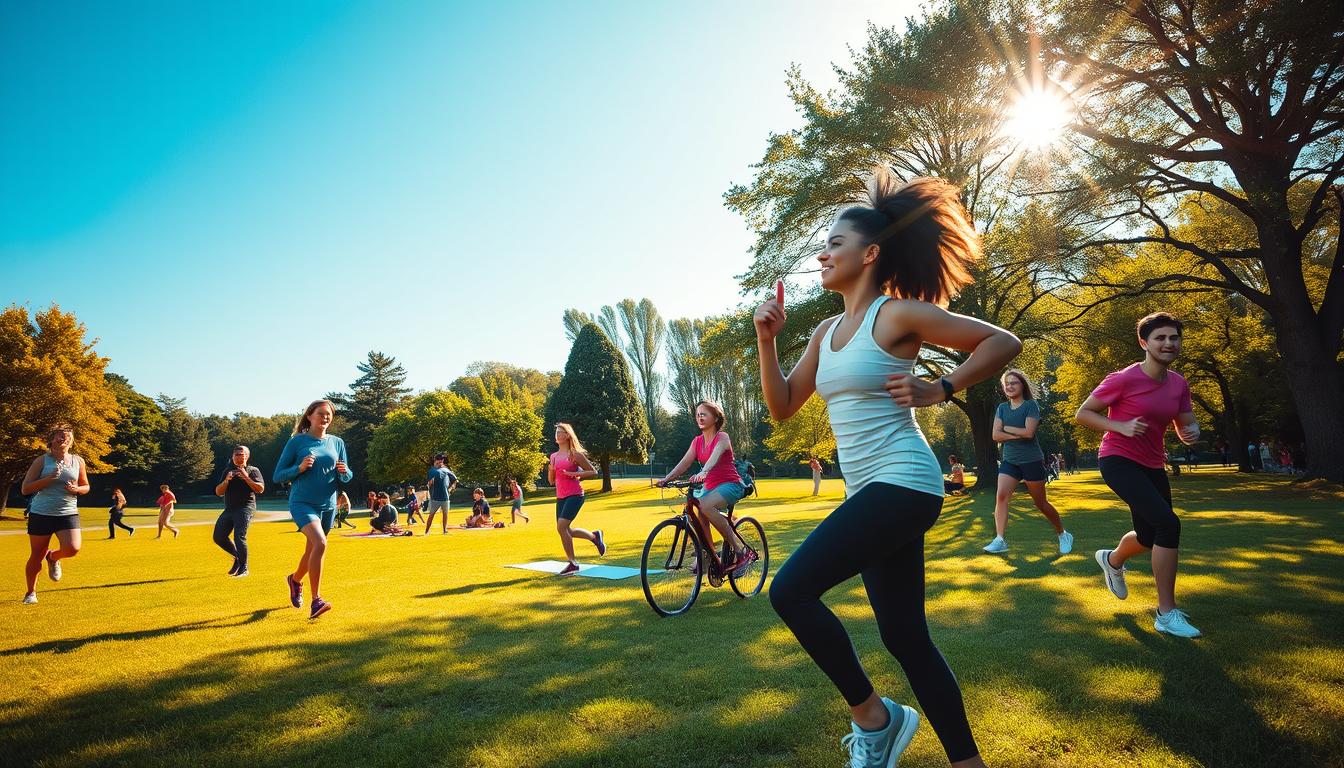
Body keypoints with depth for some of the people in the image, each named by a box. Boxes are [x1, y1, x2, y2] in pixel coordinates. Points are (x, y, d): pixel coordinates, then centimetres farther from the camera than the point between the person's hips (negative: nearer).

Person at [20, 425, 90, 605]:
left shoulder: (78, 461, 5)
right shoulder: (42, 461, -2)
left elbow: (86, 487, 16)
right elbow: (25, 489, -5)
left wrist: (76, 489, -6)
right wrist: (49, 478, -17)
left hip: (68, 513, 1)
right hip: (41, 514, -1)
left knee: (73, 549, -19)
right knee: (36, 556, 8)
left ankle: (53, 557, 18)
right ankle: (30, 593, 31)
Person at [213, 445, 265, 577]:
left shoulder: (252, 470, 3)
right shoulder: (228, 471, 17)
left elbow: (260, 489, -10)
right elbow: (218, 492, 10)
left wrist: (246, 478, -19)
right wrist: (226, 481, -8)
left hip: (245, 508, -6)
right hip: (229, 510, 6)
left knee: (239, 537, -15)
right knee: (219, 537, 4)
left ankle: (243, 568, -3)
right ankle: (237, 557, 26)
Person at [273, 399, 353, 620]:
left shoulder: (337, 443, 8)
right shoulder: (297, 441, -3)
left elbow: (346, 477, 14)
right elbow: (277, 476, -2)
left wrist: (344, 471, -9)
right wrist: (300, 468, -19)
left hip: (328, 505, 5)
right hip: (302, 503, -5)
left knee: (312, 551, 18)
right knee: (320, 543, -27)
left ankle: (295, 579, 50)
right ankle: (316, 601, -23)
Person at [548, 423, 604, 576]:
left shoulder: (575, 454, -5)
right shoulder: (553, 456, 12)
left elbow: (593, 472, -4)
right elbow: (551, 481, 17)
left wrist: (574, 474, -15)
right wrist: (550, 469, -3)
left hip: (574, 495, -7)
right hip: (560, 497, 7)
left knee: (561, 527, -20)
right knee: (566, 531, 9)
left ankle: (572, 563, -7)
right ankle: (594, 536, 32)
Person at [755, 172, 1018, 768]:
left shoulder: (899, 313, -7)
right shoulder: (826, 332, 14)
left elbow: (1004, 342, -4)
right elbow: (782, 406, 13)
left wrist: (938, 392, -10)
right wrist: (766, 340, 3)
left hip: (901, 484, -8)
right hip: (871, 492, 9)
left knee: (790, 590, -15)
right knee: (906, 639, 11)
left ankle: (873, 717, 3)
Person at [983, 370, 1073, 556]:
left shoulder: (1031, 405, -7)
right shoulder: (1002, 408, 7)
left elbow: (1029, 432, -19)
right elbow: (996, 435, -3)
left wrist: (1007, 428, -8)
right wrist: (1019, 435, -14)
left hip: (1032, 461, -4)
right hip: (1009, 461, 4)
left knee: (1040, 502, 6)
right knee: (1001, 495, -15)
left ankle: (1063, 535, 30)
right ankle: (1000, 540, -17)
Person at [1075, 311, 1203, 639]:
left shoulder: (1178, 384, 2)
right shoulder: (1123, 379, -16)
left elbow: (1186, 426, 10)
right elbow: (1082, 414, -10)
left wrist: (1193, 432, -14)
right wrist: (1121, 426, -23)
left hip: (1151, 466, 8)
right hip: (1119, 461, -7)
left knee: (1151, 538, 18)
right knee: (1168, 524, -23)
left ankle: (1112, 560, 54)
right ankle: (1167, 614, -12)